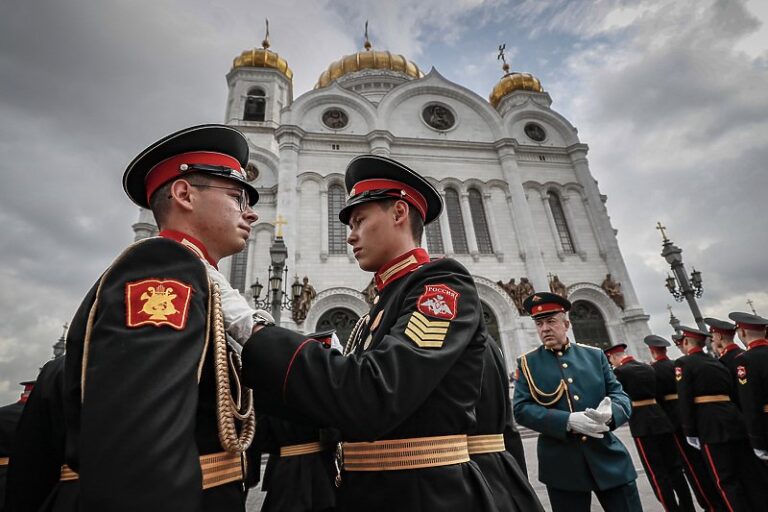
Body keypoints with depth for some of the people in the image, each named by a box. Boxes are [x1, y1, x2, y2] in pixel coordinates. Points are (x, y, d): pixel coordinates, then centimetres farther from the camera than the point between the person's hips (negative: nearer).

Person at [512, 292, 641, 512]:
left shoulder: (594, 355, 7)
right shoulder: (527, 363, 0)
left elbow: (621, 396, 3)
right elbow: (521, 409, -8)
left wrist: (609, 413, -21)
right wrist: (567, 421, -22)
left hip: (609, 457, 2)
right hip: (562, 466, -2)